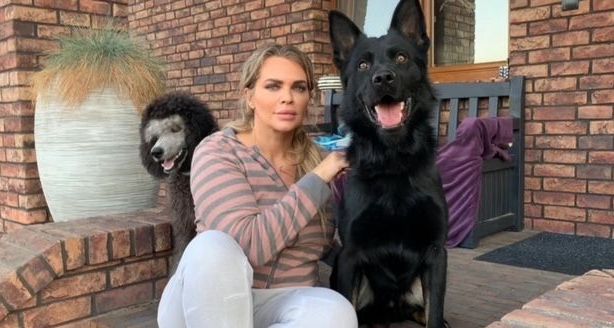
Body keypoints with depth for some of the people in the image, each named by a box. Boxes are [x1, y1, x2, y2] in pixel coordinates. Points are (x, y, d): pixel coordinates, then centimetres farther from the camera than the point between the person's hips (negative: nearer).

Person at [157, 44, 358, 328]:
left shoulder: (316, 159, 2)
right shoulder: (216, 152, -11)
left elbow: (330, 247, 10)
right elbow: (249, 245, -26)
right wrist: (317, 180, -20)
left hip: (284, 304, 3)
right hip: (207, 303, -2)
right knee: (213, 247, -35)